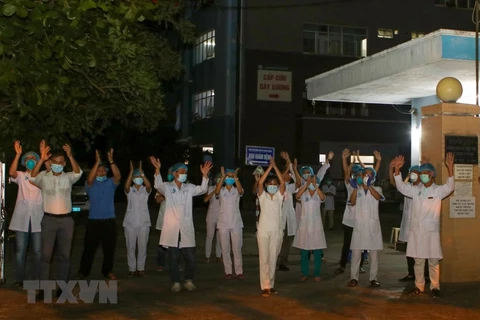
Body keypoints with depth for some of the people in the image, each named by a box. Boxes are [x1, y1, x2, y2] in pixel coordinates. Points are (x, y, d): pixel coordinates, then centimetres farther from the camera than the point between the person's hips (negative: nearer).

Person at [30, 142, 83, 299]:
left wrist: (70, 156, -33)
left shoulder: (68, 177, 3)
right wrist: (41, 159, -33)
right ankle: (43, 288, 1)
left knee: (65, 255, 6)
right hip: (49, 219, -1)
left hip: (66, 220, 1)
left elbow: (78, 172, -17)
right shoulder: (44, 177, 0)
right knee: (46, 255, -2)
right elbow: (33, 177, -20)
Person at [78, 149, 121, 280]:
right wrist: (97, 162, -26)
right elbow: (89, 179, -21)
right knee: (89, 247, 2)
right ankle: (84, 271, 13)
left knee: (109, 248, 7)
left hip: (110, 220, 2)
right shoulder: (91, 184, 2)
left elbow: (118, 176, -14)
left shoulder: (111, 183, 6)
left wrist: (111, 161, -23)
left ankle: (107, 271, 19)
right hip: (94, 220, -1)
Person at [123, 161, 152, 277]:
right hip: (130, 222, 0)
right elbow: (126, 186, -20)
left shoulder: (145, 190, 6)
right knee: (130, 247, 2)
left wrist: (141, 172, -23)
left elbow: (149, 185, -18)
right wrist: (131, 171, -25)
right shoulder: (129, 190, 4)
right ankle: (132, 269, 10)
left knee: (142, 247, 3)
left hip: (144, 222, 0)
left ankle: (141, 268, 12)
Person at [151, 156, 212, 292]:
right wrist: (157, 170, -32)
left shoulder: (189, 188, 12)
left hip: (186, 229, 2)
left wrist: (205, 175, -17)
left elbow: (202, 189, -2)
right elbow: (158, 185, -16)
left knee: (190, 257, 1)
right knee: (173, 258, 3)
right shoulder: (167, 187, 3)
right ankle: (176, 282, 15)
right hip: (172, 229, -2)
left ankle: (189, 280, 19)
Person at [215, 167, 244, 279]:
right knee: (225, 249, 3)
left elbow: (240, 190, -19)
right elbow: (216, 191, -19)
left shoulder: (237, 191, 5)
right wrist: (222, 177, -25)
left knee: (237, 249, 1)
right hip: (223, 223, 0)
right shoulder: (221, 191, 5)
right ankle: (228, 271, 11)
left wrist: (236, 177, -27)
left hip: (236, 223, 0)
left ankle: (239, 271, 7)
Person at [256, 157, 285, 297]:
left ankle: (271, 285, 16)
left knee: (273, 259, 8)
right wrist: (269, 167, -14)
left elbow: (283, 182, -9)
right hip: (263, 230, -2)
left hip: (277, 230, 2)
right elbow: (260, 182, -15)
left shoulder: (279, 196, 6)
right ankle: (265, 287, -4)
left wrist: (275, 166, -11)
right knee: (264, 259, -4)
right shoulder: (262, 196, 2)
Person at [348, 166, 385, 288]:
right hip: (359, 224, 0)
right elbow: (352, 202, -8)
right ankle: (354, 277, 6)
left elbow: (378, 197, -18)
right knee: (356, 252, 0)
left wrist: (369, 186, -28)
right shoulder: (357, 189, 9)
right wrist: (355, 188, -18)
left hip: (373, 224, 0)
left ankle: (373, 278, 11)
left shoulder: (377, 189, 6)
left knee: (374, 253, 4)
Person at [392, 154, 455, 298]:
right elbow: (401, 186, 6)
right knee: (418, 261, 8)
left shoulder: (438, 190, -1)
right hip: (416, 230, 4)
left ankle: (435, 287, 9)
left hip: (432, 231, -3)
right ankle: (419, 286, 16)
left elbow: (450, 187, -18)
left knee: (433, 261, 0)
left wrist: (450, 168, -33)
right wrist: (397, 168, -8)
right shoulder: (416, 190, 10)